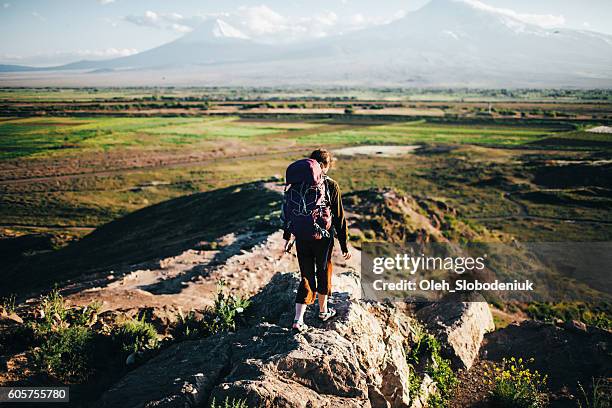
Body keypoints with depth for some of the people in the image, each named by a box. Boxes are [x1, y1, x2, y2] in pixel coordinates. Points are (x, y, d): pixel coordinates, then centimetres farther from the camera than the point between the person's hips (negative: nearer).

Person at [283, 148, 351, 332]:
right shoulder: (331, 186, -11)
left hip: (302, 238, 3)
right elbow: (339, 218, -9)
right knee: (323, 273, 19)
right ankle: (323, 311, 37)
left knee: (306, 277, 11)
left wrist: (287, 237, 14)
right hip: (324, 238, -3)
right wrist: (344, 245, -3)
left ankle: (298, 319, 3)